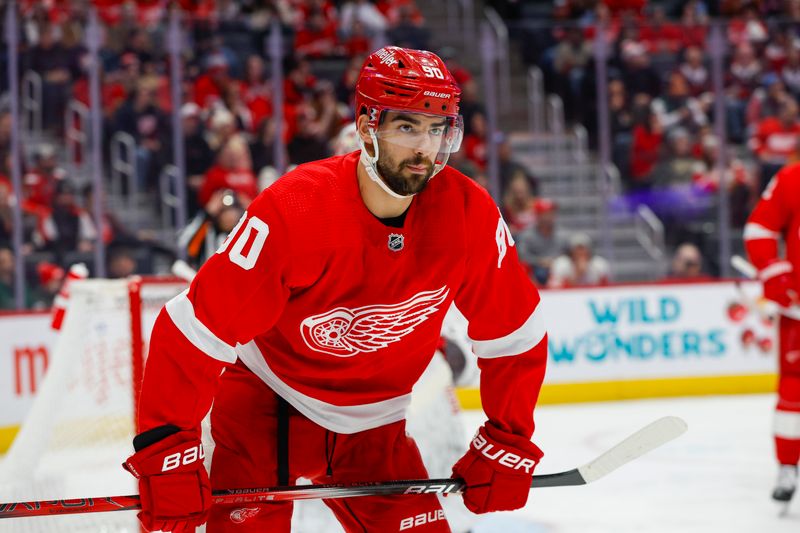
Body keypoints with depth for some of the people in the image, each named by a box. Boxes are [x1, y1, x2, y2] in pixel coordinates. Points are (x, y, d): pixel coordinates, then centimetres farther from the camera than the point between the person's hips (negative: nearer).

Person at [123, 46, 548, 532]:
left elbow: (513, 334, -1)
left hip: (372, 426, 4)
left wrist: (508, 443, -2)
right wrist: (167, 450, -29)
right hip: (267, 403, -4)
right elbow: (195, 331, -26)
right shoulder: (294, 211, -27)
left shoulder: (470, 215, -15)